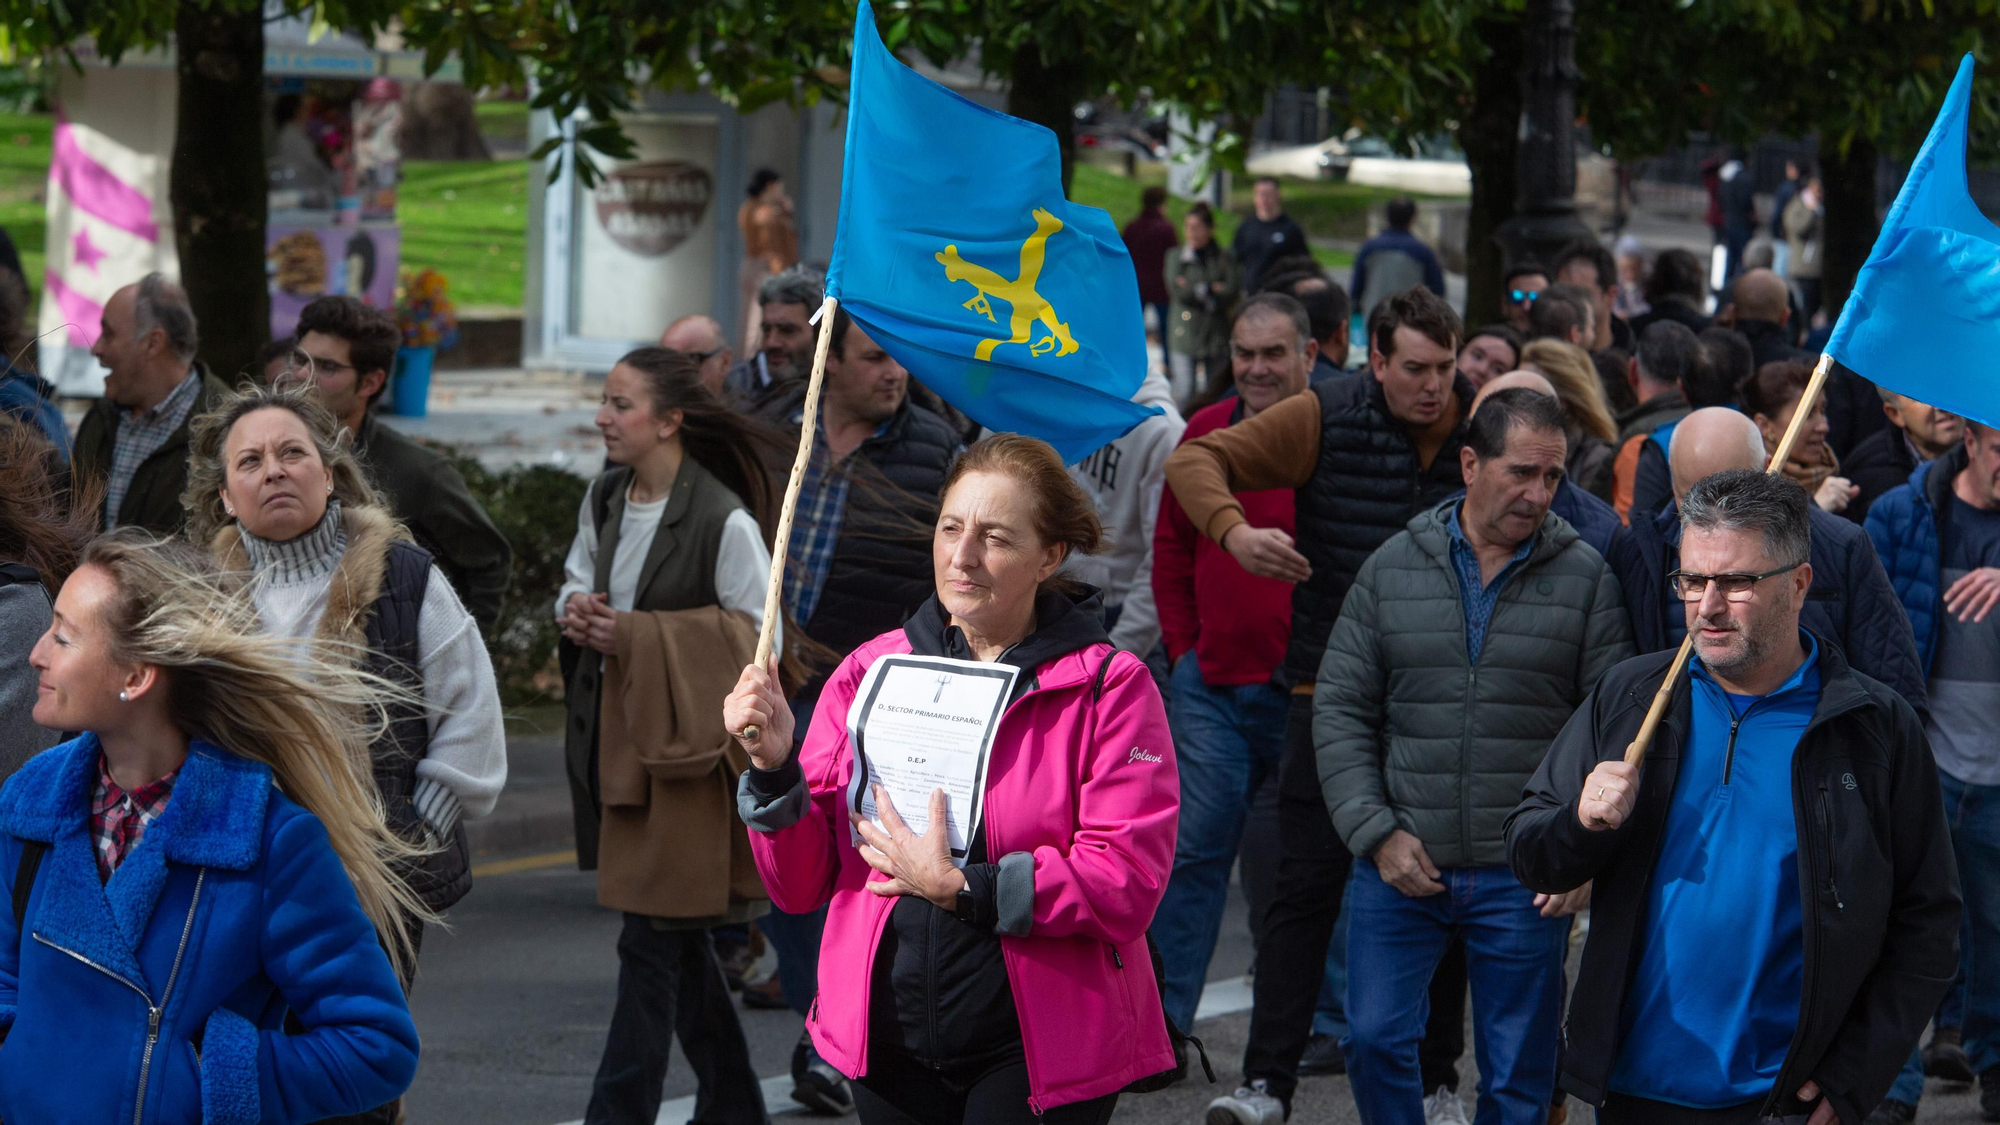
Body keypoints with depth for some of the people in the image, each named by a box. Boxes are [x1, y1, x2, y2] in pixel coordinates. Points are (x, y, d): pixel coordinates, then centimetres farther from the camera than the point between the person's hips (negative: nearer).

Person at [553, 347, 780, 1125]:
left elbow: (760, 637, -15)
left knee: (652, 944, -6)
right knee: (679, 941, 16)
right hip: (618, 732, 8)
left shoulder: (724, 521, -16)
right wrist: (577, 609, -3)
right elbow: (579, 579, 22)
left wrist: (638, 636, -19)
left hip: (688, 743, -8)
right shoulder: (604, 500, 7)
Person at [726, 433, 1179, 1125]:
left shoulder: (1110, 686, -5)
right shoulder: (870, 672, 5)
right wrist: (773, 768, -13)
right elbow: (800, 887, 4)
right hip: (888, 1053, 3)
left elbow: (1130, 883, -16)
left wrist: (962, 889, -20)